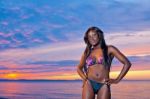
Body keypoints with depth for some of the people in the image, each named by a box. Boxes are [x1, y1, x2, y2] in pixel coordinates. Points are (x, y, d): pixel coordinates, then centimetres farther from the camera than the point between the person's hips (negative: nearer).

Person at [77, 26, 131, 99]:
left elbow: (127, 63, 2)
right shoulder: (87, 52, 12)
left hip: (104, 85, -2)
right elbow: (79, 68, 25)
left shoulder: (109, 49, 5)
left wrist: (117, 80, 0)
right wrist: (85, 78, 7)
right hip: (89, 84, 2)